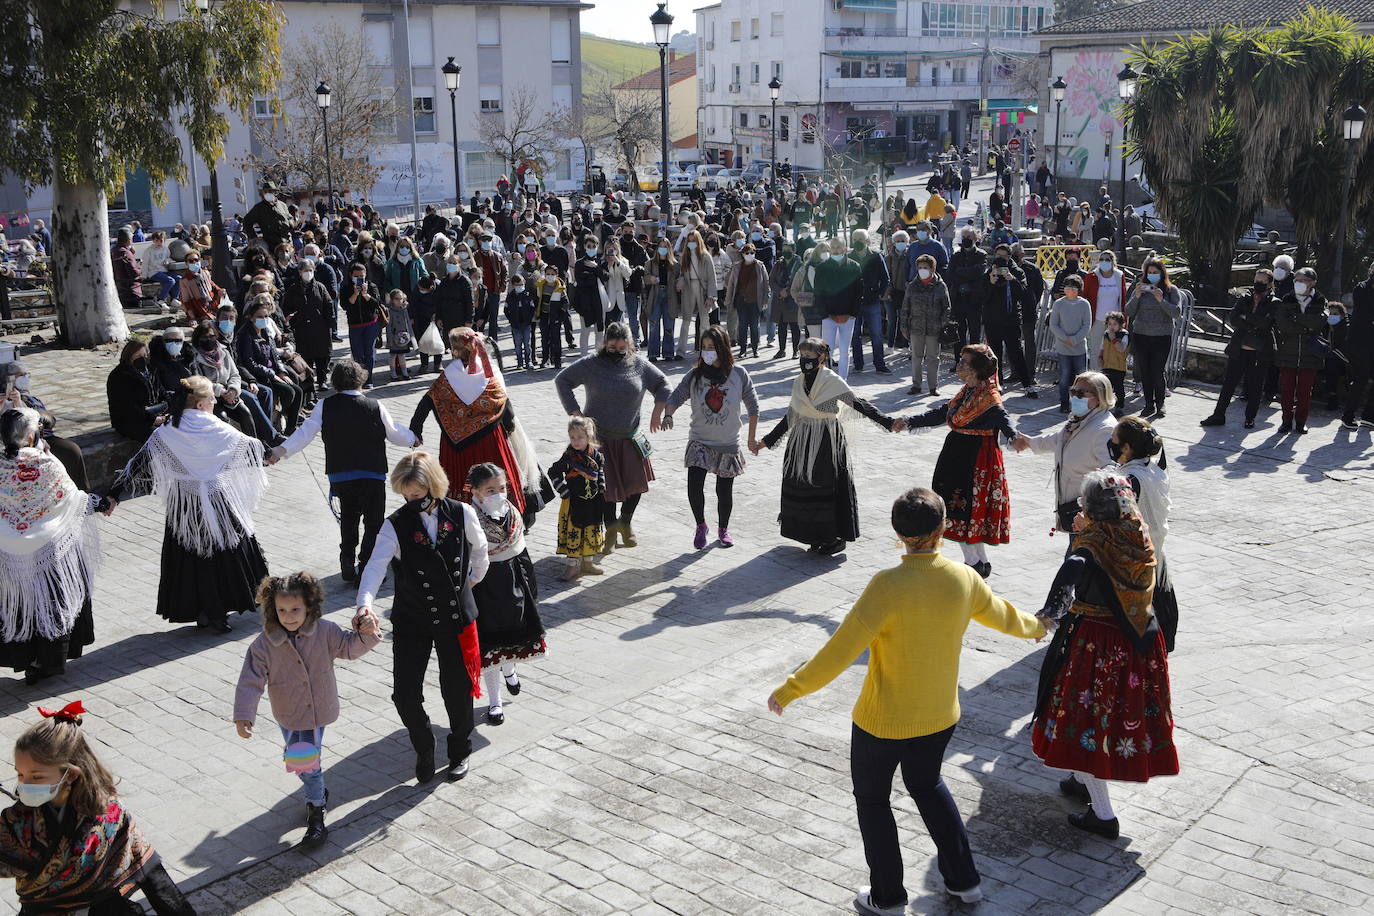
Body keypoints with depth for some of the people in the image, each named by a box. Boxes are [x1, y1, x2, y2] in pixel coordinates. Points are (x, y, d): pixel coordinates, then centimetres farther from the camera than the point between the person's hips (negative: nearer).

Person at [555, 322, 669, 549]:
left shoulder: (639, 364, 1)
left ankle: (625, 522, 26)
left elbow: (662, 384, 13)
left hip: (630, 437, 2)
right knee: (606, 486, 0)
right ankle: (611, 527, 22)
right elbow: (561, 380, -1)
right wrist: (575, 412, -7)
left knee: (637, 483, 1)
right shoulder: (591, 364, -6)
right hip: (599, 438, -2)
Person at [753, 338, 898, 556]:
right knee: (803, 487, 4)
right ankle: (816, 537, 16)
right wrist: (765, 442, 17)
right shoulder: (799, 383, 7)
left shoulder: (832, 381, -10)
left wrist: (888, 423, -21)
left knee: (828, 486, -4)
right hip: (802, 443, 6)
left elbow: (859, 404, -12)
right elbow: (790, 417, 15)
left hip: (828, 442, -6)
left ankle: (835, 537, 9)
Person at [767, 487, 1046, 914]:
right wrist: (1034, 626, 34)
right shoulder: (964, 579, -10)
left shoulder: (889, 586, -28)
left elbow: (842, 650, -30)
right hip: (939, 717, 5)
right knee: (927, 785, 30)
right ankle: (964, 879, 39)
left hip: (884, 721, -5)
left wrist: (789, 690, -20)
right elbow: (1002, 615, 11)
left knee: (872, 798, 18)